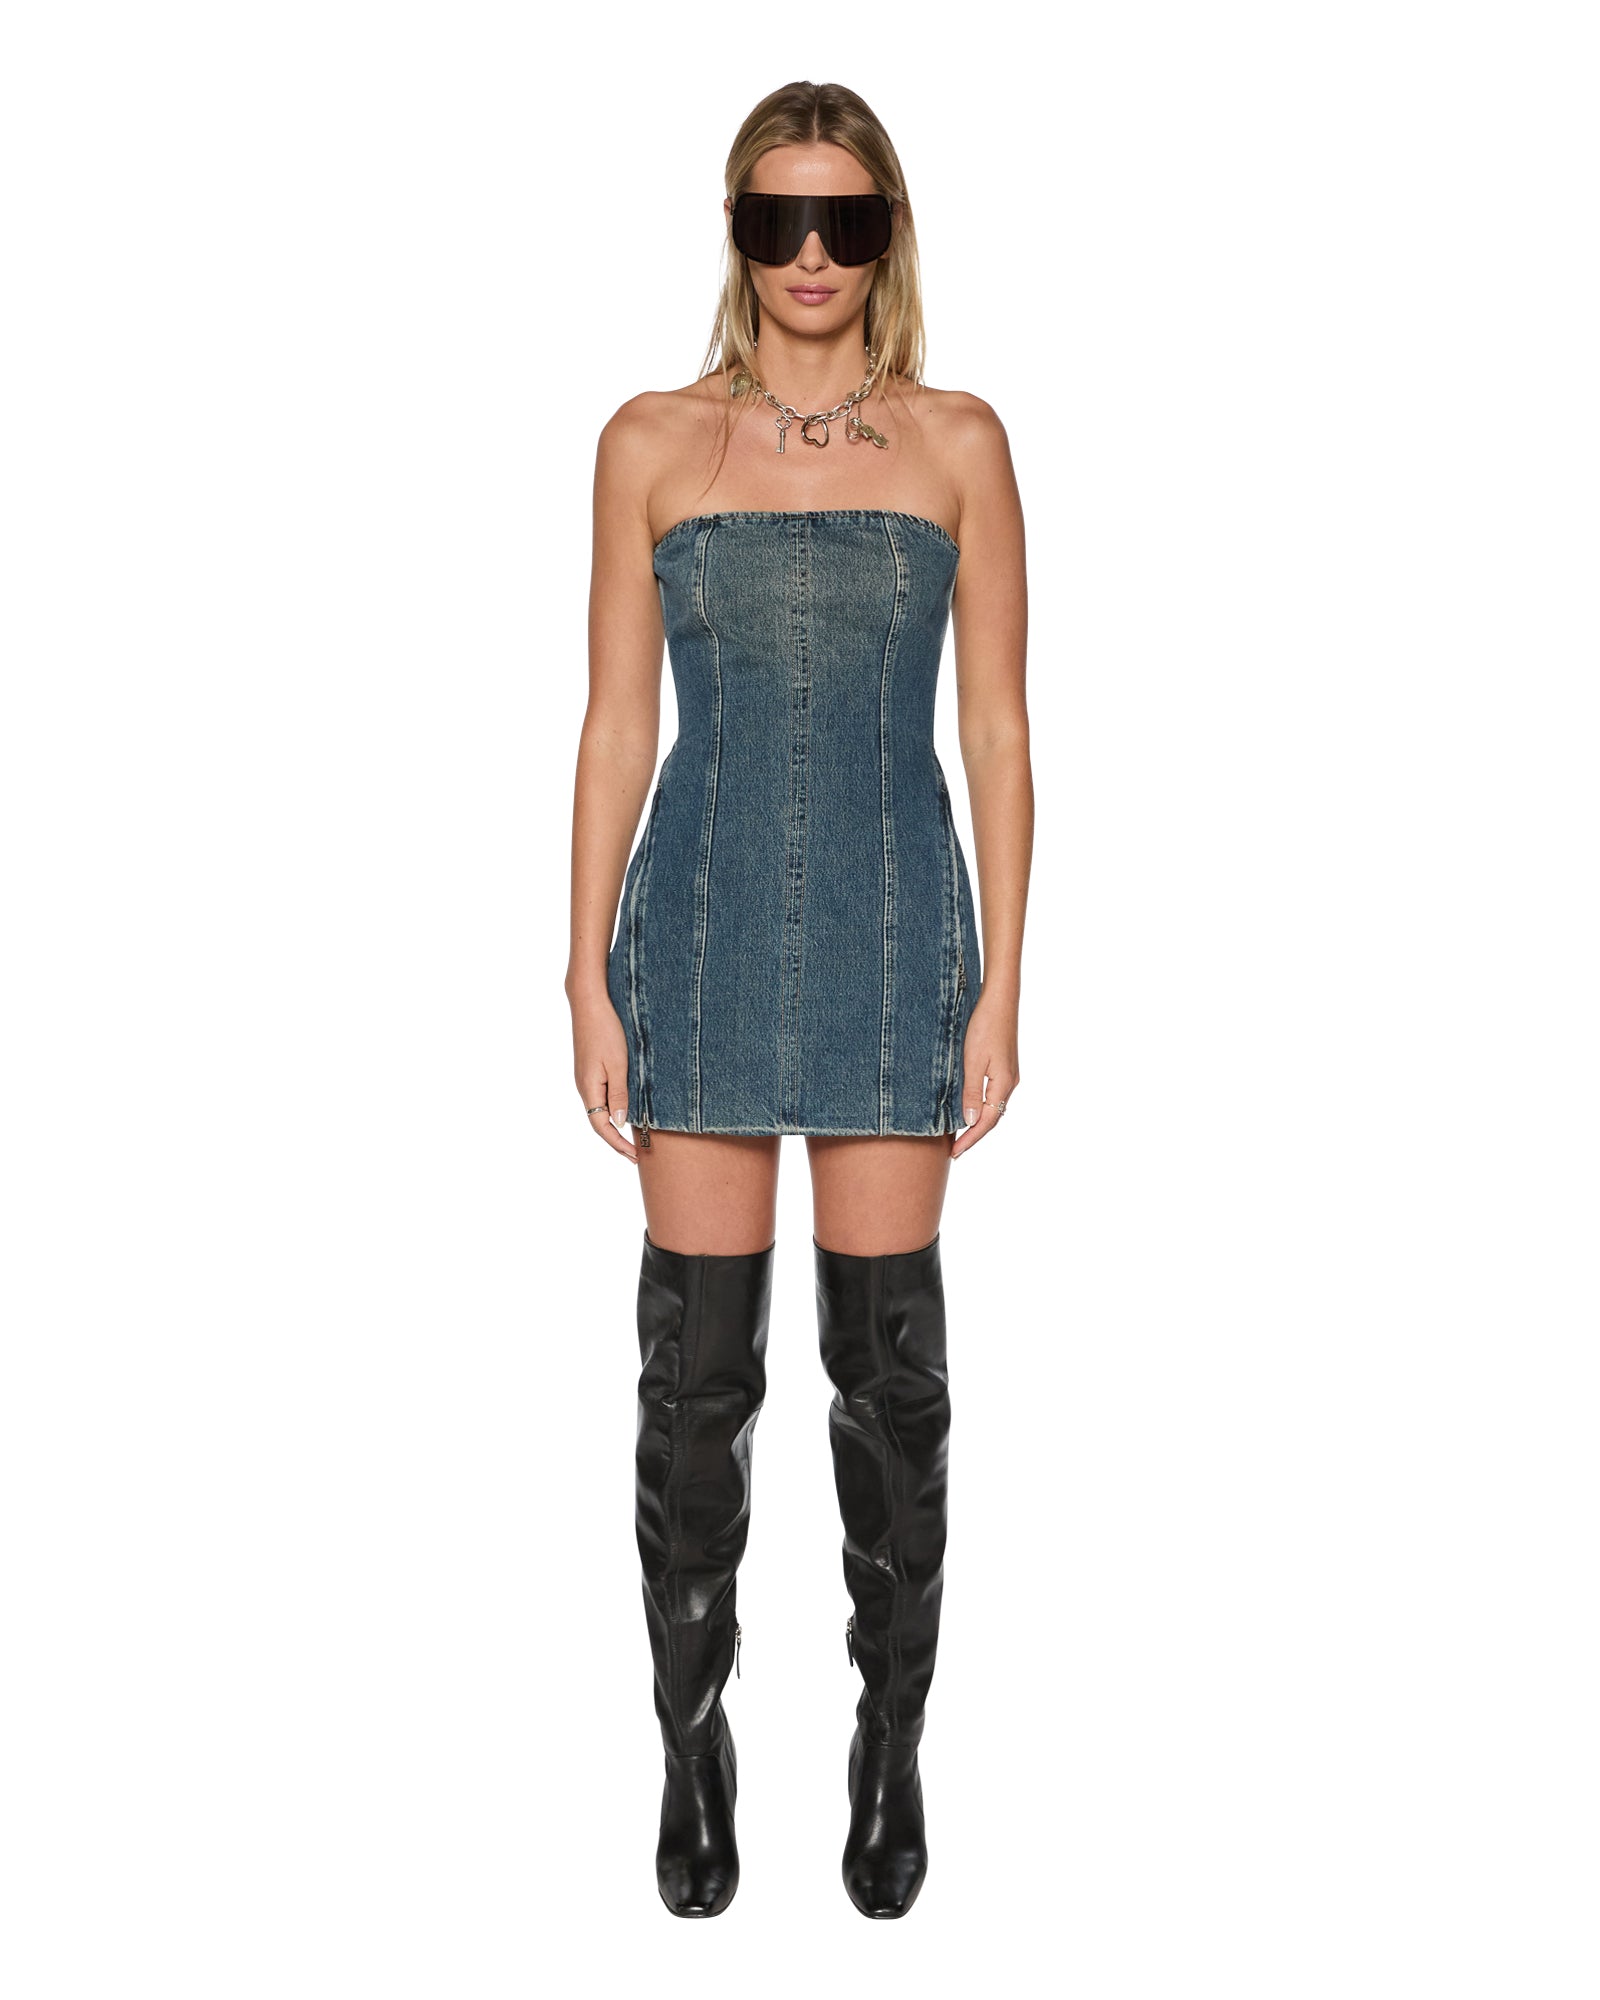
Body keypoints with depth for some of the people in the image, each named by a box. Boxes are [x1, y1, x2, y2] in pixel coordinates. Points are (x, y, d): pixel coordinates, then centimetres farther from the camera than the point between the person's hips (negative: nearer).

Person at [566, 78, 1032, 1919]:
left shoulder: (958, 443, 4)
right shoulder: (651, 443, 5)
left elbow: (996, 728, 3)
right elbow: (616, 724, 4)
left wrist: (1000, 989, -2)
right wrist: (590, 980, -1)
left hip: (894, 938, 0)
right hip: (702, 934, 0)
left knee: (888, 1352, 6)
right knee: (699, 1358, 5)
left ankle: (893, 1738, 26)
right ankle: (694, 1739, 25)